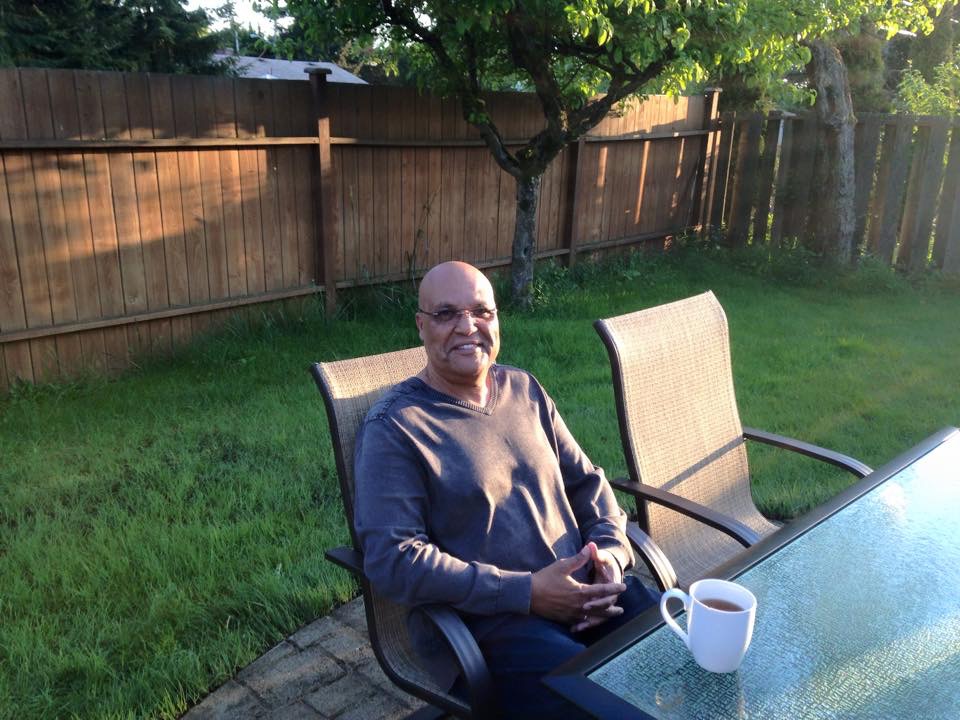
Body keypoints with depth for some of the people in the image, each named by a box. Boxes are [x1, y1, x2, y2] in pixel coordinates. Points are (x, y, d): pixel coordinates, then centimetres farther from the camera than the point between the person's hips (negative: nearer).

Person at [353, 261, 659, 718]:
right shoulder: (394, 427, -9)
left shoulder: (524, 390, 12)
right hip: (491, 618, -6)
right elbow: (393, 560, -16)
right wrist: (526, 592, -18)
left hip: (587, 590, 6)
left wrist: (612, 548, -3)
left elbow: (586, 479, 18)